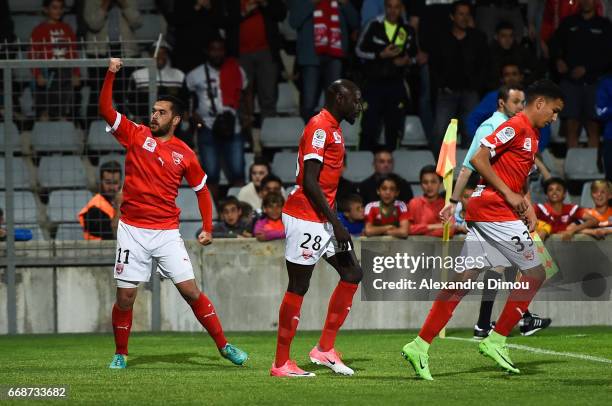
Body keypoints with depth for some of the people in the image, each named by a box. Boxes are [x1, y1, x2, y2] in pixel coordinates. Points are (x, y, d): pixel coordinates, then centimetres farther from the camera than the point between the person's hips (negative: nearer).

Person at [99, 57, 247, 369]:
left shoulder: (185, 154, 3)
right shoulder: (136, 135, 2)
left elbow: (202, 189, 14)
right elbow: (105, 109, -7)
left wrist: (207, 228, 9)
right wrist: (111, 75, -18)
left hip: (167, 232, 0)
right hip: (133, 230, 0)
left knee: (191, 290, -4)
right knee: (125, 296, 0)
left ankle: (223, 345, 5)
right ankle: (120, 354, 17)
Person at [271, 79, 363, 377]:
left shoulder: (333, 129, 17)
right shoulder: (319, 127, -14)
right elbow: (310, 182, -19)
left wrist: (335, 223, 19)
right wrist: (336, 224, -18)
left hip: (322, 220, 10)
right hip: (305, 219, -10)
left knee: (352, 274, 9)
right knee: (298, 287, -5)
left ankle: (325, 349, 11)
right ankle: (281, 363, 1)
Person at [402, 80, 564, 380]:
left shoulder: (531, 134, 22)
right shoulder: (516, 126, -8)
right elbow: (479, 159, -16)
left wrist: (527, 207, 12)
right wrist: (509, 195, -15)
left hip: (480, 210, 9)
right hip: (493, 208, -9)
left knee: (462, 281, 4)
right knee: (535, 274, -2)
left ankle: (420, 347, 0)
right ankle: (495, 342, 0)